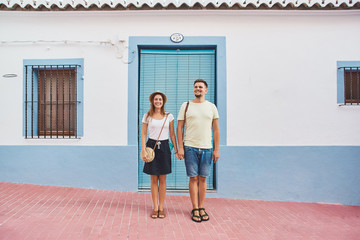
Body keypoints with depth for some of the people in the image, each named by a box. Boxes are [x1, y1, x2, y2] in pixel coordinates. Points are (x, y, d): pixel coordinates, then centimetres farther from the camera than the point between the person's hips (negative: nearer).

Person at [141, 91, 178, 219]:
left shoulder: (169, 116, 5)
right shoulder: (147, 116, 4)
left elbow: (172, 134, 7)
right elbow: (143, 134, 4)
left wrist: (176, 149, 2)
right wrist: (143, 150, -6)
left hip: (164, 147, 0)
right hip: (152, 146, 0)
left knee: (162, 180, 6)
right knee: (153, 179, 5)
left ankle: (161, 208, 18)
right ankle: (155, 208, 17)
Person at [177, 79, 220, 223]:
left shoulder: (211, 107, 8)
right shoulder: (186, 106, 5)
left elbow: (216, 129, 9)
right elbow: (179, 127, 3)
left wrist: (216, 149, 4)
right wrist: (180, 147, -4)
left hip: (207, 148, 2)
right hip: (190, 147, -1)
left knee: (203, 179, 8)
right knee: (193, 178, 3)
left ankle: (202, 208, 20)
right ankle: (195, 209, 14)